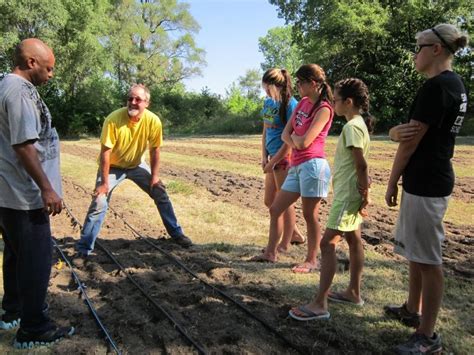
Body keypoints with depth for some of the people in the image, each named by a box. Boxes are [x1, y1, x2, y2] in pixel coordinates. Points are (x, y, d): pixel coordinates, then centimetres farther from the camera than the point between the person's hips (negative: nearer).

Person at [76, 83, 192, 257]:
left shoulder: (153, 121, -21)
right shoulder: (113, 119, -29)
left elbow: (155, 149, -8)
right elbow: (105, 152, -25)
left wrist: (154, 176, -7)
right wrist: (104, 183, -23)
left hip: (137, 165, 3)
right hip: (113, 167, -3)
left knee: (162, 195, 3)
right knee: (99, 203, -14)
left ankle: (176, 234, 22)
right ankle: (83, 250, -1)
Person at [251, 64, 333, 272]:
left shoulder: (323, 109, -9)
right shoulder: (302, 103, 15)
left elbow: (304, 142, -17)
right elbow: (285, 134, 11)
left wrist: (294, 137, 3)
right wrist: (294, 142, -7)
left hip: (313, 165, -9)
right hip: (296, 166, 9)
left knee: (310, 215, 1)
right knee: (275, 209, 11)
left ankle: (311, 261, 15)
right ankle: (270, 253, 23)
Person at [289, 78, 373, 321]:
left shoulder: (352, 126, -18)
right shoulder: (358, 124, 12)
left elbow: (361, 164, -21)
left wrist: (364, 195, -16)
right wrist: (363, 181, 5)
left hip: (347, 194, -10)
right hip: (348, 193, 10)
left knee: (327, 244, -9)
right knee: (353, 240, 16)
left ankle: (319, 304, -5)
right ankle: (353, 292, 29)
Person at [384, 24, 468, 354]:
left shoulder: (436, 86, -18)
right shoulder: (456, 84, 14)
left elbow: (411, 142, -15)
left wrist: (392, 182, -6)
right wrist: (397, 131, 0)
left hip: (425, 184, -10)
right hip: (432, 179, 10)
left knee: (427, 259, -1)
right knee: (415, 251, 21)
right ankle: (413, 310, 37)